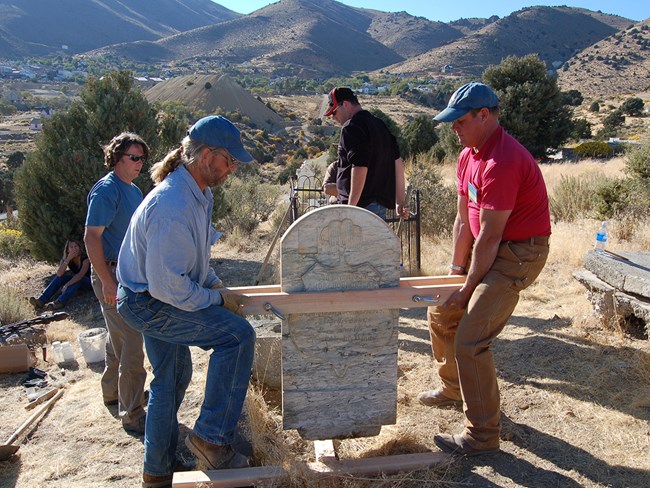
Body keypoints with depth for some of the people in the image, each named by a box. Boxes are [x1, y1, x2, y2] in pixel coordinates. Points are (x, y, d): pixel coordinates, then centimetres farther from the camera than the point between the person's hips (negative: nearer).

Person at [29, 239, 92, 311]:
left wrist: (66, 285, -45)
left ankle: (60, 302, -52)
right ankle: (42, 300, -32)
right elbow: (59, 274, -24)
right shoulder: (65, 259, -6)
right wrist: (68, 259, -33)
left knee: (78, 279, -36)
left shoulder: (84, 258, -21)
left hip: (89, 282, -5)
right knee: (60, 277, -18)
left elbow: (81, 274, -37)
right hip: (75, 281, 5)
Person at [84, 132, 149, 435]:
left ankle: (112, 392, 40)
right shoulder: (106, 190, -16)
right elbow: (91, 237, -21)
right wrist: (107, 282, -23)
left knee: (118, 339, 23)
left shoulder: (133, 190, 13)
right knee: (131, 346, -8)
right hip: (114, 277, -10)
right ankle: (132, 416, 1)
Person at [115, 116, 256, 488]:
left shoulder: (198, 193, 2)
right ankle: (212, 437, -10)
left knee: (173, 377, 21)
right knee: (238, 334, -21)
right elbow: (167, 285, -30)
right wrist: (217, 300, -19)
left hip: (158, 297, 11)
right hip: (148, 303, -11)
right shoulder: (171, 206, -31)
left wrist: (213, 280, 5)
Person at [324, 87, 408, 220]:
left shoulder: (351, 128, -12)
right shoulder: (379, 124, 16)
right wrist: (400, 202, 19)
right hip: (381, 204, 10)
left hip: (361, 204, -10)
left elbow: (360, 169, -23)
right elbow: (398, 163, 17)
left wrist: (351, 206, -20)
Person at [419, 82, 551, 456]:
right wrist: (456, 269, 6)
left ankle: (483, 435, 0)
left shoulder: (502, 162, -27)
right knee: (442, 312, 19)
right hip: (490, 247, 10)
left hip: (519, 252, -10)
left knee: (470, 340, -14)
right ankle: (453, 388, 40)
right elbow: (464, 219, 7)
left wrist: (469, 286, -15)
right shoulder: (469, 155, 5)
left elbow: (489, 236, -23)